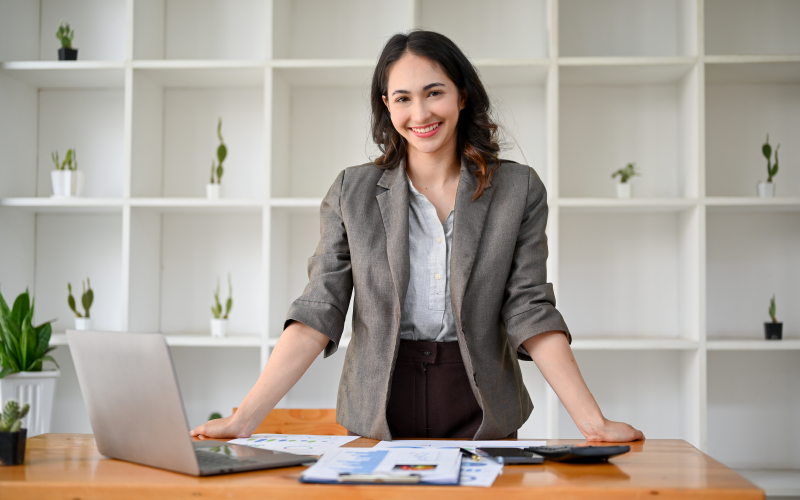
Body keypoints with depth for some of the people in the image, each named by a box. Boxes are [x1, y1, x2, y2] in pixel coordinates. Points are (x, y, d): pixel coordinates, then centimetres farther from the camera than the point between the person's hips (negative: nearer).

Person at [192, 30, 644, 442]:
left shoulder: (519, 190, 1)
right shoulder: (352, 192, 2)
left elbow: (530, 312, -2)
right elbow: (319, 312, -3)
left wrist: (594, 423, -12)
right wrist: (245, 418, -12)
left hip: (482, 422, 0)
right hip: (377, 419, 0)